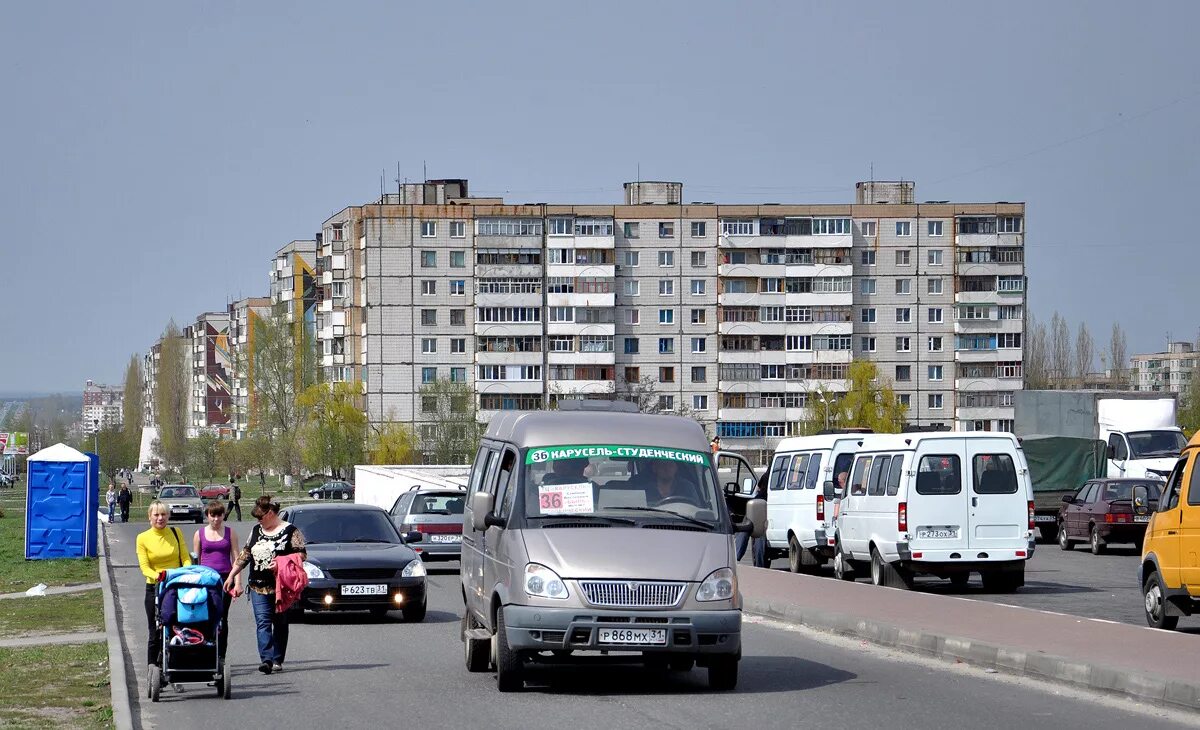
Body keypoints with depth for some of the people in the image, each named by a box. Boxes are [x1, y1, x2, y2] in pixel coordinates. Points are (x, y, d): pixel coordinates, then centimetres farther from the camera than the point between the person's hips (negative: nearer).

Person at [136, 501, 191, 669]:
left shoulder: (176, 533, 7)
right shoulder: (143, 538, 0)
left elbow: (185, 558, 4)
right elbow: (144, 567, -6)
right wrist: (157, 576, -26)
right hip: (155, 588, -2)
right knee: (155, 633, 1)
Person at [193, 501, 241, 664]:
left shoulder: (230, 532, 9)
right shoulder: (200, 534, 9)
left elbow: (235, 558, 8)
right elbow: (195, 560, 13)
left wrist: (238, 582, 1)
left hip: (225, 578, 0)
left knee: (222, 619, 0)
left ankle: (221, 657, 3)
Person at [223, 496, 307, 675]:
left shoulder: (290, 531, -2)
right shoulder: (256, 531, 15)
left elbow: (302, 555, -6)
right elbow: (245, 555, 20)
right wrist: (231, 576, 18)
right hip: (258, 586, 4)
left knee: (280, 624, 5)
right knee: (263, 623, -10)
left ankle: (277, 660, 12)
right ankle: (267, 659, -19)